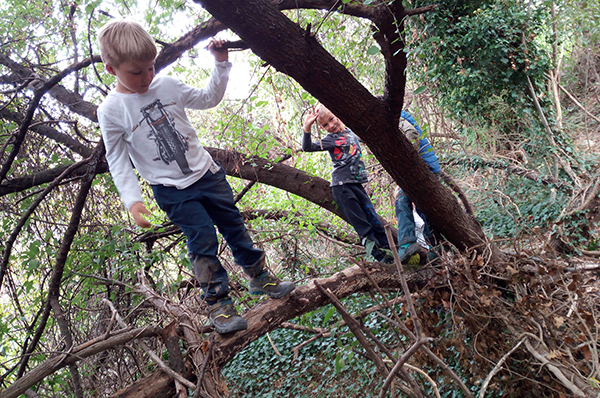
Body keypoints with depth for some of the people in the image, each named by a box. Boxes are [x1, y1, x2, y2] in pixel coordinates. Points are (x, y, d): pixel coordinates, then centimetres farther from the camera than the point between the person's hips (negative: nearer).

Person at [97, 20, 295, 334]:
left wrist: (221, 64, -1)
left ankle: (259, 278, 30)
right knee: (203, 242, -7)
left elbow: (208, 99, 10)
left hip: (205, 172, 4)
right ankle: (218, 304, 7)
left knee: (234, 226, 13)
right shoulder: (111, 110, -11)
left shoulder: (166, 85, -2)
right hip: (172, 190, -4)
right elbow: (118, 161, -7)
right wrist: (132, 201, -15)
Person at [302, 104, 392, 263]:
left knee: (374, 219, 8)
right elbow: (307, 147, -20)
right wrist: (306, 129, -31)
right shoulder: (330, 139, -4)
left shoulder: (349, 132, 13)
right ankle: (381, 258, -2)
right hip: (341, 186, -6)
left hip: (357, 183, 6)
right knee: (363, 226, -5)